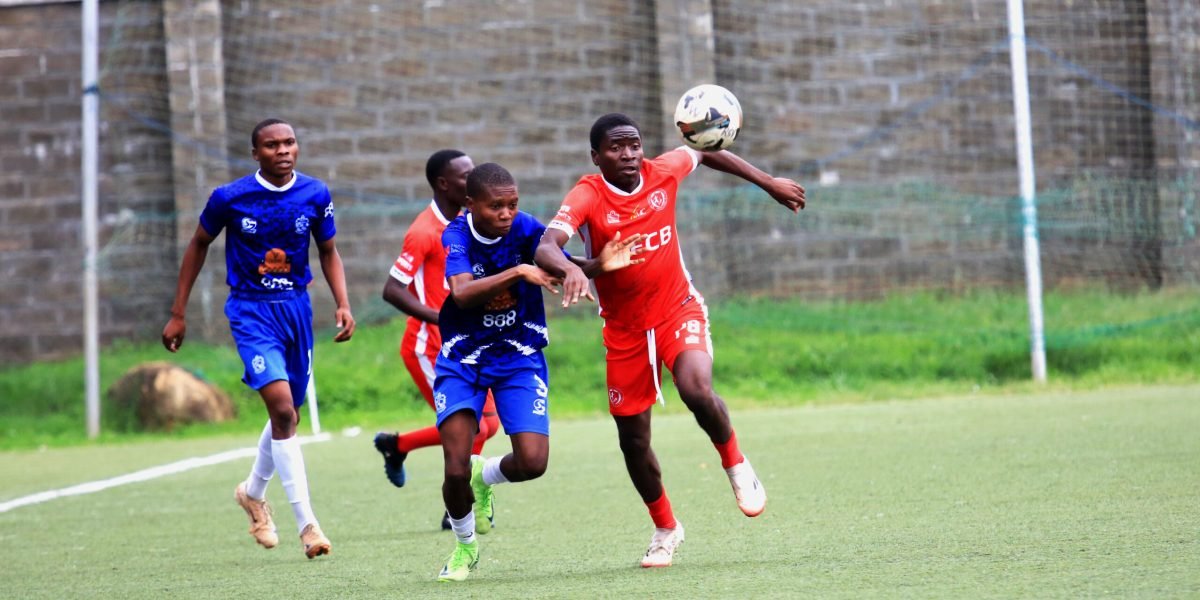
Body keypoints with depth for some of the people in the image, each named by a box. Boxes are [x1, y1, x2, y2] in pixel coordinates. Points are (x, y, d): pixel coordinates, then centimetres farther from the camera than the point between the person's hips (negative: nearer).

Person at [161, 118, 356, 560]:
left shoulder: (315, 195, -3)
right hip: (251, 311, -4)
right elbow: (199, 245, 4)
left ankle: (253, 492, 44)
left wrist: (343, 305, -4)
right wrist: (178, 314, 6)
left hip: (296, 308, 4)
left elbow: (328, 251, 11)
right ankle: (307, 524, -17)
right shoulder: (229, 198, -11)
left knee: (288, 414, 14)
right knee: (282, 408, -19)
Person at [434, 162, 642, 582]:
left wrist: (599, 265, -42)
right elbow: (462, 293, -32)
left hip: (518, 358, 1)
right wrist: (518, 272, -43)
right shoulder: (457, 235, -16)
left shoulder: (525, 229, -12)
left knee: (532, 463, -15)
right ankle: (464, 546, 20)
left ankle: (486, 475, 21)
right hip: (461, 361, -1)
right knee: (456, 471, -11)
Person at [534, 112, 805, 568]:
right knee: (632, 438, 6)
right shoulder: (587, 197, -18)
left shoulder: (662, 173, -9)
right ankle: (665, 529, 30)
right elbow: (546, 247, -34)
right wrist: (568, 269, -57)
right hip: (624, 329, 0)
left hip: (679, 310, 0)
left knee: (697, 390, -30)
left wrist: (769, 184, 20)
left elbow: (705, 154, 14)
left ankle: (736, 465, 0)